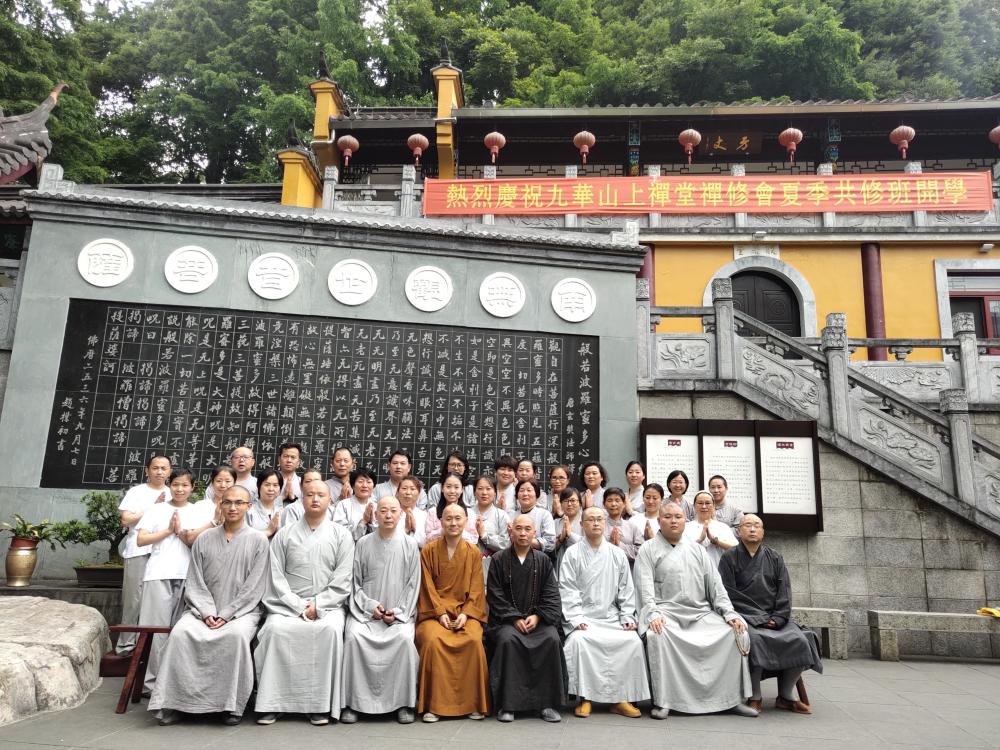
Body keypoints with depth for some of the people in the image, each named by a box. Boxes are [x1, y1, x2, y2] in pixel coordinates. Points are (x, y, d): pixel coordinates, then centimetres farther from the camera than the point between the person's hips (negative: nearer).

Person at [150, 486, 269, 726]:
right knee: (180, 632, -26)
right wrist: (207, 612, -9)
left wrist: (226, 614, -12)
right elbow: (195, 583, 6)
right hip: (205, 610, 3)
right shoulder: (204, 539, 10)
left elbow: (253, 587, -4)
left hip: (242, 610, -3)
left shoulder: (258, 540, 2)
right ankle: (174, 702, -17)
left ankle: (233, 704, -22)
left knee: (237, 634, -33)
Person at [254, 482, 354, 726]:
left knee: (331, 629, -32)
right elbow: (276, 576, 2)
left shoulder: (341, 535, 6)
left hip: (328, 605, -1)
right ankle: (271, 702, -18)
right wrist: (298, 606, -10)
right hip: (288, 604, 1)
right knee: (275, 628, -29)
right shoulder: (284, 534, 10)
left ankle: (321, 703, -22)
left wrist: (317, 605, -11)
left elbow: (342, 580, -1)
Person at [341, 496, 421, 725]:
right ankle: (352, 702, -16)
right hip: (365, 610, 1)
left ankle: (403, 703, -15)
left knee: (405, 638, -29)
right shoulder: (363, 544, 5)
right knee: (354, 636, -28)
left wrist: (398, 611, -7)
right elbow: (355, 582, 6)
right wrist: (371, 606, -7)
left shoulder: (409, 545, 5)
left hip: (400, 613, 0)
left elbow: (413, 585, 5)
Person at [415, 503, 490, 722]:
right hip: (435, 612, -1)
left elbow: (476, 589, 5)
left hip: (466, 612, 1)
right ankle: (434, 704, -19)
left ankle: (473, 703, -13)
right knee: (432, 639, -31)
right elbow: (428, 587, 1)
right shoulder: (429, 551, 6)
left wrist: (465, 614, -9)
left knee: (474, 640, -28)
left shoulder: (473, 553, 10)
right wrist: (441, 613, -12)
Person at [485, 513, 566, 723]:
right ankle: (507, 704, -21)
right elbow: (495, 596, -1)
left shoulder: (543, 560, 10)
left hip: (538, 618, 2)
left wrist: (537, 616, -11)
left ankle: (548, 703, -15)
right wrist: (515, 618, -13)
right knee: (508, 640, -33)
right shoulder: (499, 560, 4)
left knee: (552, 639, -28)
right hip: (506, 619, -1)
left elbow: (551, 595, 5)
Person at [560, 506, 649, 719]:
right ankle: (584, 697, -17)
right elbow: (567, 589, -3)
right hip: (583, 618, -3)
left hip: (611, 617, 3)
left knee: (633, 641, -22)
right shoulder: (572, 554, 3)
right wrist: (575, 618, -14)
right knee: (579, 640, -32)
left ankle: (621, 698, -10)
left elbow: (626, 589, 13)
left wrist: (627, 617, 2)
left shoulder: (617, 554, 13)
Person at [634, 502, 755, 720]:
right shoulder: (648, 549, 6)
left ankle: (733, 698, -6)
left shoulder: (697, 550, 19)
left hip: (701, 614, 4)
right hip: (665, 613, -4)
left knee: (737, 631, -15)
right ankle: (662, 701, -24)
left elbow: (715, 584, 14)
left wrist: (729, 613, 1)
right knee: (656, 634, -35)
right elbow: (645, 587, -5)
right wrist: (653, 614, -21)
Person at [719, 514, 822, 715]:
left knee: (800, 641, -22)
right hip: (744, 616, -4)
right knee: (755, 639, -34)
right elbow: (730, 594, -4)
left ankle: (785, 696, -5)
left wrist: (778, 618, -9)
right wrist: (759, 618, -12)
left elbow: (784, 593, 9)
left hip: (774, 618, 4)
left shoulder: (775, 558, 15)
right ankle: (755, 697, -20)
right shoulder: (730, 557, 4)